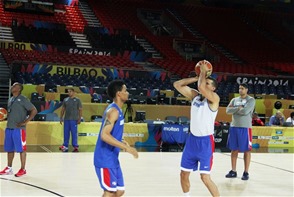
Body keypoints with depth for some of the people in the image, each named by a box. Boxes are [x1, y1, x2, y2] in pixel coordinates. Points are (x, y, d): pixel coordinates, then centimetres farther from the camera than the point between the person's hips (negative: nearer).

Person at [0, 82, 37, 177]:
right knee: (9, 149, 11)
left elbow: (34, 110, -11)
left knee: (21, 149, -2)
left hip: (19, 129, -8)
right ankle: (9, 168, 20)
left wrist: (25, 122, -15)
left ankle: (23, 169, 4)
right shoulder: (10, 100, 16)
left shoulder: (23, 99, -8)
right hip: (9, 128, 8)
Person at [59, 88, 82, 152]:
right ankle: (65, 146, 14)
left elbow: (80, 110, -1)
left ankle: (75, 146, 3)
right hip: (66, 119, 4)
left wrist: (79, 119, -9)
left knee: (74, 133, -2)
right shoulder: (65, 100, 11)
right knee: (66, 133, 7)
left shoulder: (77, 100, 1)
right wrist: (61, 118, 8)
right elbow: (63, 109, 15)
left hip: (74, 119, -4)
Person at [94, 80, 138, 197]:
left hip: (113, 159, 10)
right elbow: (104, 135, -28)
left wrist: (122, 143, 12)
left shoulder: (117, 110, 12)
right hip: (105, 160, -10)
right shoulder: (113, 111, -18)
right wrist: (126, 147, -29)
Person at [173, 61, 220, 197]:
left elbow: (201, 88, -30)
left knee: (205, 177, -10)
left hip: (205, 141, -7)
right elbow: (177, 85, 4)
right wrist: (196, 78, 0)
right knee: (184, 174, 13)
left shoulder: (214, 98, -12)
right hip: (192, 139, 7)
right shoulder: (195, 95, 7)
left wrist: (203, 72, -14)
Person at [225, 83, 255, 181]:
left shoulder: (251, 100, -4)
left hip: (245, 127, -5)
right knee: (234, 149, 8)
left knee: (246, 150, 0)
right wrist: (239, 108, -13)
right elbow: (228, 110, -3)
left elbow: (246, 111, -19)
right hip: (234, 127, 5)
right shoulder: (234, 100, 12)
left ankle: (246, 172, 5)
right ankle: (233, 171, 16)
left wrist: (234, 109, -7)